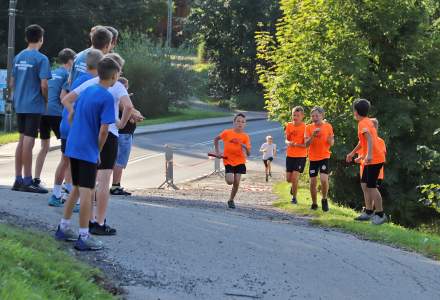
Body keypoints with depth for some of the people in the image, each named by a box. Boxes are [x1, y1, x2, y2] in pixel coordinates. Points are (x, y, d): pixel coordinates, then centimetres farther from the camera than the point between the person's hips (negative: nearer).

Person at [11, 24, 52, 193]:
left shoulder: (18, 57, 10)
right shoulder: (41, 59, -11)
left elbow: (12, 83, 15)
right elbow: (44, 85, -16)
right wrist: (46, 101, -1)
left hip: (19, 105, 7)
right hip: (34, 106, -7)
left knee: (22, 140, 12)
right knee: (29, 141, -5)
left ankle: (18, 179, 16)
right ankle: (27, 181, -2)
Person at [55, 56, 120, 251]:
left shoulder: (86, 91, 10)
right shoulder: (107, 98, -14)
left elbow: (71, 116, 19)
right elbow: (104, 129, -17)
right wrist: (98, 150, -3)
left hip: (73, 147, 8)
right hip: (88, 151, -8)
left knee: (77, 189, 20)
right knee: (86, 192, -4)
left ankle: (63, 228, 26)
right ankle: (83, 238, -2)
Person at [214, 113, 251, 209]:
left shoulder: (245, 137, -6)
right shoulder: (227, 133, -7)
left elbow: (248, 153, -9)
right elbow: (216, 139, 10)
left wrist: (244, 146, -27)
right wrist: (217, 151, 3)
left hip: (240, 161, 1)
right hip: (228, 160, -1)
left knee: (236, 183, -3)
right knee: (230, 181, -16)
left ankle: (231, 200, 18)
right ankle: (227, 176, 21)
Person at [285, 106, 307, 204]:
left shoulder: (305, 127, -12)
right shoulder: (289, 125, 1)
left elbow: (306, 144, -13)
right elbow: (287, 139, 6)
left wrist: (296, 144, -29)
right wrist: (288, 143, -17)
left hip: (301, 156, -4)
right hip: (290, 155, 4)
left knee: (295, 177, -12)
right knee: (288, 179, 6)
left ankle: (294, 197, 6)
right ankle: (294, 185, 41)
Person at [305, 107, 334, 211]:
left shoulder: (328, 126, 1)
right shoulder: (309, 127, 0)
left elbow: (332, 143, 7)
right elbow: (306, 144, -6)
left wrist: (330, 139, -16)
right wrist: (313, 136, -22)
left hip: (324, 157, -1)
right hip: (313, 158, 1)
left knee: (324, 179, -18)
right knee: (313, 182, 4)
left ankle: (324, 200, 4)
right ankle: (314, 203, 21)